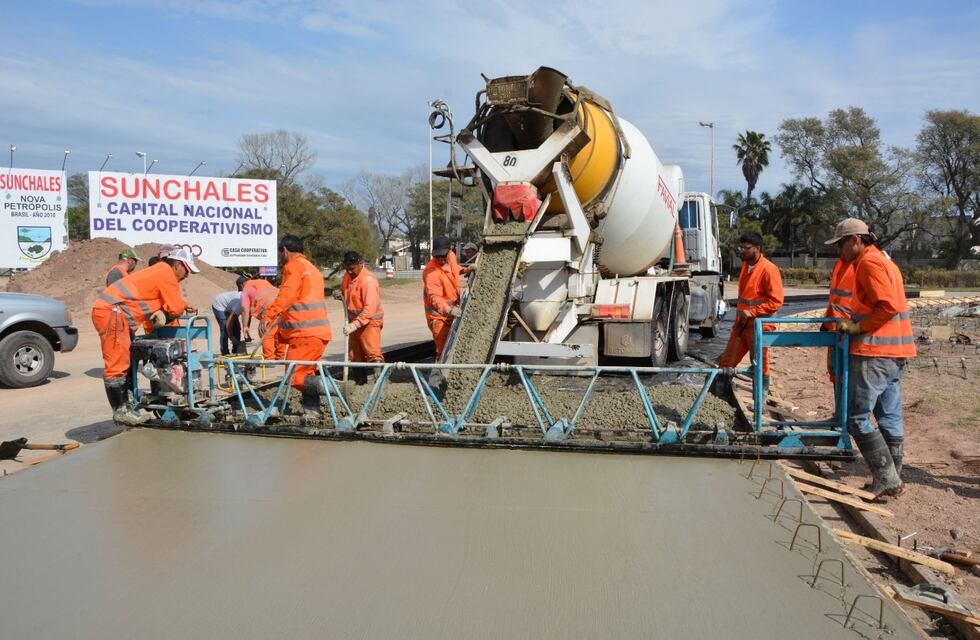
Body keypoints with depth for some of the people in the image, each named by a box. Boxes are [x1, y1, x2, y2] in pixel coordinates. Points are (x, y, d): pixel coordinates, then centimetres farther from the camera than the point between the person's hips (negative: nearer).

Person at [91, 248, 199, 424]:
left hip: (110, 310, 11)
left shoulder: (158, 272, 23)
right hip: (111, 312, -11)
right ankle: (120, 410, -2)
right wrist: (185, 306, 11)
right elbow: (175, 308, -9)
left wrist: (183, 306, 12)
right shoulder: (167, 274, -8)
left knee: (126, 362, 16)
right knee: (117, 365, -7)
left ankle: (125, 406, 22)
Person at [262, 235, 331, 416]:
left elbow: (286, 295, -20)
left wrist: (268, 317, -27)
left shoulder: (293, 266, -4)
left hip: (304, 332, -9)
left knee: (295, 377, -10)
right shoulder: (313, 269, 26)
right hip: (320, 331, 10)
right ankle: (312, 411, 11)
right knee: (307, 374, 14)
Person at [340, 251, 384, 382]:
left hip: (370, 321, -8)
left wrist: (355, 324, -34)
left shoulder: (368, 280, -22)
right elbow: (344, 290, 27)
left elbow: (370, 308, -28)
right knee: (354, 354, 13)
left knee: (372, 353, -18)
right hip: (354, 320, 8)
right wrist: (340, 294, 3)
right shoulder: (348, 275, 5)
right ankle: (360, 379, 23)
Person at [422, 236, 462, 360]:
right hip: (438, 314, -8)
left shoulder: (452, 256, -3)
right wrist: (449, 310, -52)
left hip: (453, 309, 8)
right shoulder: (431, 272, -27)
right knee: (443, 348, -8)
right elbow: (434, 297, -37)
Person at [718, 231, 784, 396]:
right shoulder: (745, 265, 10)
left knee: (760, 365, 4)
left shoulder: (769, 269, -16)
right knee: (727, 359, 8)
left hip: (759, 324, -8)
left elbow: (776, 301, -18)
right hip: (741, 322, 8)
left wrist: (752, 312, -21)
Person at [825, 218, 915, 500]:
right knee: (890, 417, 12)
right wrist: (857, 319, 13)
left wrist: (858, 327, -13)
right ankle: (891, 480, 19)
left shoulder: (869, 262, -11)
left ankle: (886, 479, -5)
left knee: (858, 418, -7)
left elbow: (889, 306, -21)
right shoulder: (882, 260, 20)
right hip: (894, 352, 10)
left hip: (875, 352, -10)